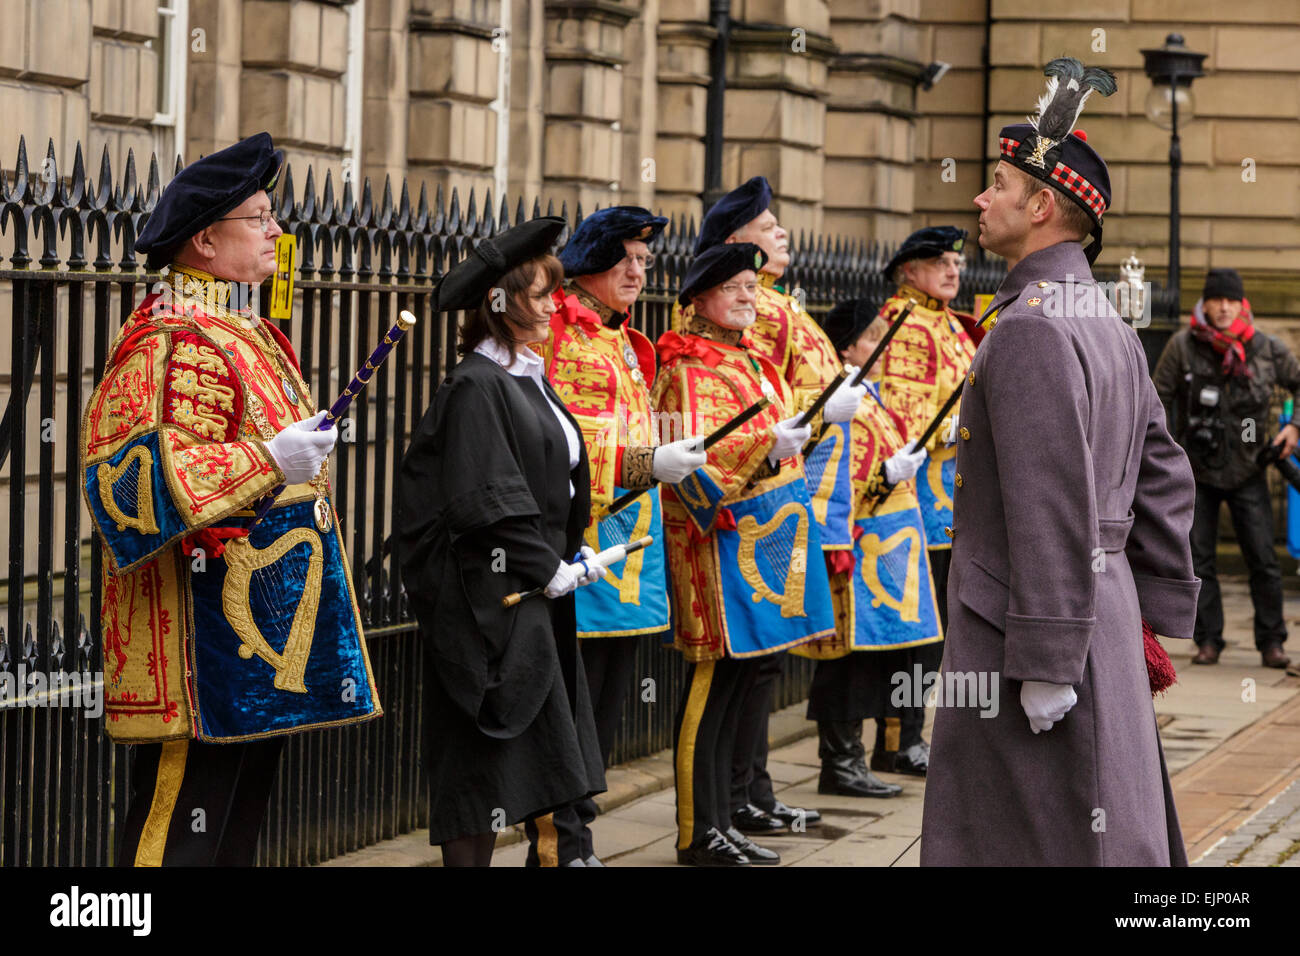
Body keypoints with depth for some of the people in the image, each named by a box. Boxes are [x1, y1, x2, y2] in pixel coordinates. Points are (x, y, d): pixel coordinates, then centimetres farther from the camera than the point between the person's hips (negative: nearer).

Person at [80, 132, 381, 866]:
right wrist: (266, 462, -27)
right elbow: (133, 474, -24)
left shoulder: (250, 334, 18)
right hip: (209, 634, -10)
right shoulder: (168, 342, -14)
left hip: (265, 626, 10)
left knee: (242, 815, 13)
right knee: (181, 821, -9)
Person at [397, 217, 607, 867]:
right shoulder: (476, 386, -14)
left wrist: (572, 555, 7)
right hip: (488, 595, -9)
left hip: (537, 589, 9)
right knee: (481, 745, -5)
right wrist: (549, 568, -14)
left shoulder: (528, 379, 14)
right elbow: (487, 498, -19)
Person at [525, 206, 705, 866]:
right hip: (580, 538, -9)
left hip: (630, 540, 9)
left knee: (607, 698, 10)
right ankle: (558, 843, -4)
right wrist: (644, 464, -19)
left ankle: (575, 831, 18)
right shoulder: (557, 330, -7)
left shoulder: (626, 342, 21)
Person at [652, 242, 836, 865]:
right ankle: (698, 834, -3)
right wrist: (767, 446, -32)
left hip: (764, 535, 9)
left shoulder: (747, 362, 18)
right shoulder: (689, 368, -11)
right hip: (721, 539, -9)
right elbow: (692, 456, -23)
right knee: (713, 684, -7)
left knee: (739, 678, 11)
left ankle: (718, 822, 16)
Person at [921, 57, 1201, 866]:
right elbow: (1165, 479, 16)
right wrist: (1158, 611, 18)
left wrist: (1045, 663, -23)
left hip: (1035, 626, -10)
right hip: (1105, 612, 10)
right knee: (1103, 826, 15)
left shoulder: (1031, 329, -18)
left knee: (1026, 837, -4)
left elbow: (1051, 504, -24)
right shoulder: (1108, 325, 13)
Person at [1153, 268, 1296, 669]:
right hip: (1196, 471, 0)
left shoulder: (1267, 350, -3)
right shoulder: (1182, 346, -6)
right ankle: (1208, 640, 10)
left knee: (1263, 559, -4)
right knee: (1198, 560, 1)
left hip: (1246, 471, 0)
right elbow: (1160, 399, 1)